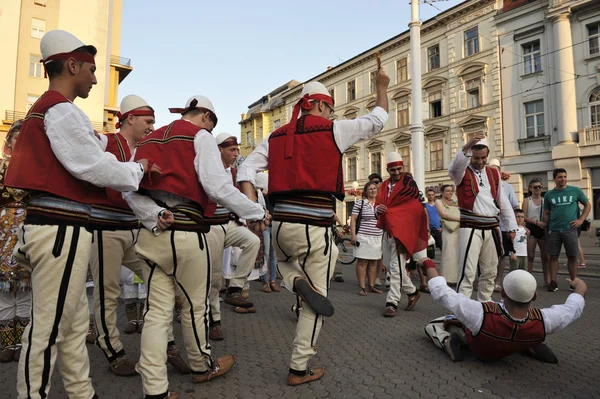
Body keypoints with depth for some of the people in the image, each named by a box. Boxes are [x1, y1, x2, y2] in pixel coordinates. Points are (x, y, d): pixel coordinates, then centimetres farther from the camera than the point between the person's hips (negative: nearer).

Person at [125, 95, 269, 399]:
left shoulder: (147, 141, 17)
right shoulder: (200, 136, -2)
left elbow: (129, 190, 5)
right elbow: (218, 186, -15)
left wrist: (155, 216, -8)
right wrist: (257, 213, -7)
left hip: (151, 235, 6)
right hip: (185, 235, -6)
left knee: (157, 311, 8)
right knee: (196, 306, 13)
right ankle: (202, 366, 34)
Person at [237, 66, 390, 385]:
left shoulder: (277, 135, 13)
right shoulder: (333, 130, 1)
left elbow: (246, 170, 3)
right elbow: (377, 121, 14)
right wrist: (381, 88, 29)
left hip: (281, 222, 5)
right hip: (314, 227, -4)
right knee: (315, 303, 11)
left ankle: (297, 281, 5)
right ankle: (299, 370, 20)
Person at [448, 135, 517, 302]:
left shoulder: (494, 173, 13)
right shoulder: (462, 172, -2)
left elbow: (503, 202, 15)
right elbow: (453, 167, -29)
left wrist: (511, 226, 12)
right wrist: (466, 147, -43)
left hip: (492, 229, 6)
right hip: (470, 228, -6)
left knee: (489, 272, 14)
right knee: (467, 272, -9)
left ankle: (485, 304, 29)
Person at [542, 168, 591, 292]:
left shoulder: (575, 191, 3)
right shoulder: (549, 195, 6)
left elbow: (588, 205, 10)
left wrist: (581, 219, -3)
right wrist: (547, 228, 2)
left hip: (570, 229, -1)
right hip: (554, 231, 1)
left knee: (572, 257, 5)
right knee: (553, 256, 3)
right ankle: (553, 282, 10)